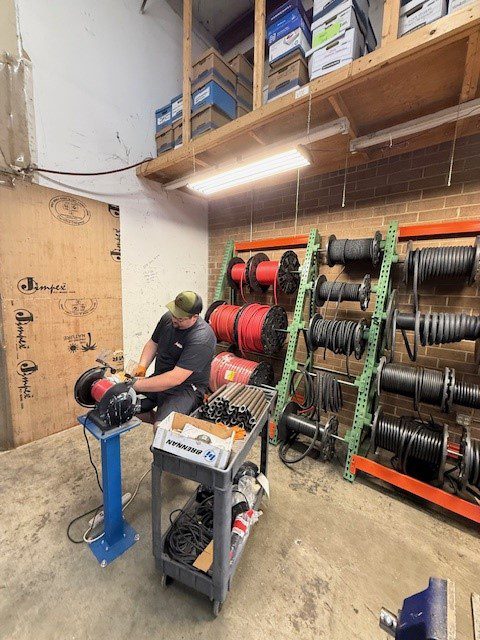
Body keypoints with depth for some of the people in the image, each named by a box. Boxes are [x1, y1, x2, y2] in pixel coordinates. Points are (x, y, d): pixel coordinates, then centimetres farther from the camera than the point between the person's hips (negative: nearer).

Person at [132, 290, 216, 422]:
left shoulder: (201, 338, -27)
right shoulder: (168, 318, -3)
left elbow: (176, 378, -29)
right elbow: (153, 343, 13)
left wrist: (138, 385, -24)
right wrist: (142, 366, -4)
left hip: (186, 388, -6)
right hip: (159, 379, 6)